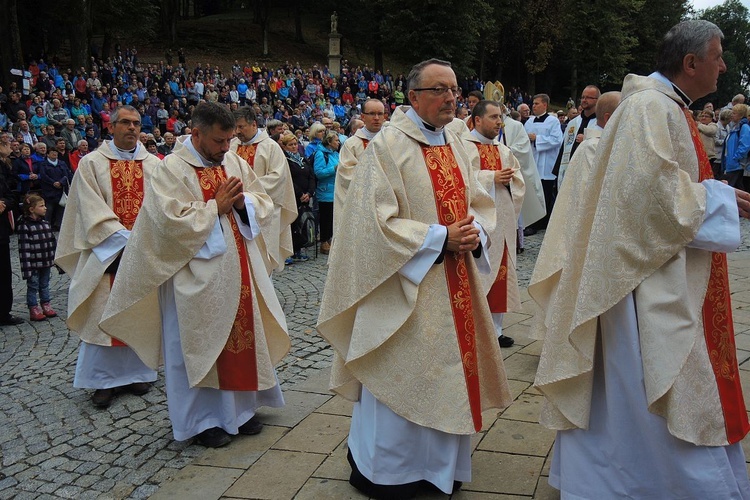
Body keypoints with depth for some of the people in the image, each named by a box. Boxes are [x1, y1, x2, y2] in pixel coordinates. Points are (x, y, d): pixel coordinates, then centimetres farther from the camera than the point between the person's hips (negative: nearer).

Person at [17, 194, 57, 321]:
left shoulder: (45, 223, 6)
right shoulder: (25, 226, -15)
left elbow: (53, 242, 13)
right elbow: (24, 248, -18)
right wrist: (27, 267, -20)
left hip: (46, 263, 6)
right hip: (33, 264, -6)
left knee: (45, 285, 16)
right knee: (33, 286, 5)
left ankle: (46, 306, 27)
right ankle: (34, 310, 13)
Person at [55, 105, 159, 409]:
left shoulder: (153, 164, 7)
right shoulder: (92, 163, 0)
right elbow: (93, 211, -8)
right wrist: (123, 239, -17)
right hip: (107, 252, -2)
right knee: (104, 315, 1)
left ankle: (134, 373, 20)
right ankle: (103, 380, 11)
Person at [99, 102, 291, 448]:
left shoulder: (234, 163, 8)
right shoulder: (171, 169, -10)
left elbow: (264, 202, 9)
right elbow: (173, 221, -21)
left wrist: (244, 202, -12)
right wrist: (216, 206, -15)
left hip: (238, 269, 6)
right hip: (197, 273, -6)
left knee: (243, 334, 12)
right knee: (200, 341, 3)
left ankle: (240, 407, 27)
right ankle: (202, 418, 18)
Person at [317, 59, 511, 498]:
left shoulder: (456, 144, 11)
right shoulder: (388, 145, -12)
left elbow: (481, 205, 15)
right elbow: (377, 222, -18)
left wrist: (474, 233, -7)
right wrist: (441, 238, -19)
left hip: (456, 282, 7)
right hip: (407, 286, -7)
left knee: (449, 372, 14)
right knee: (402, 376, 2)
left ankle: (441, 462, 33)